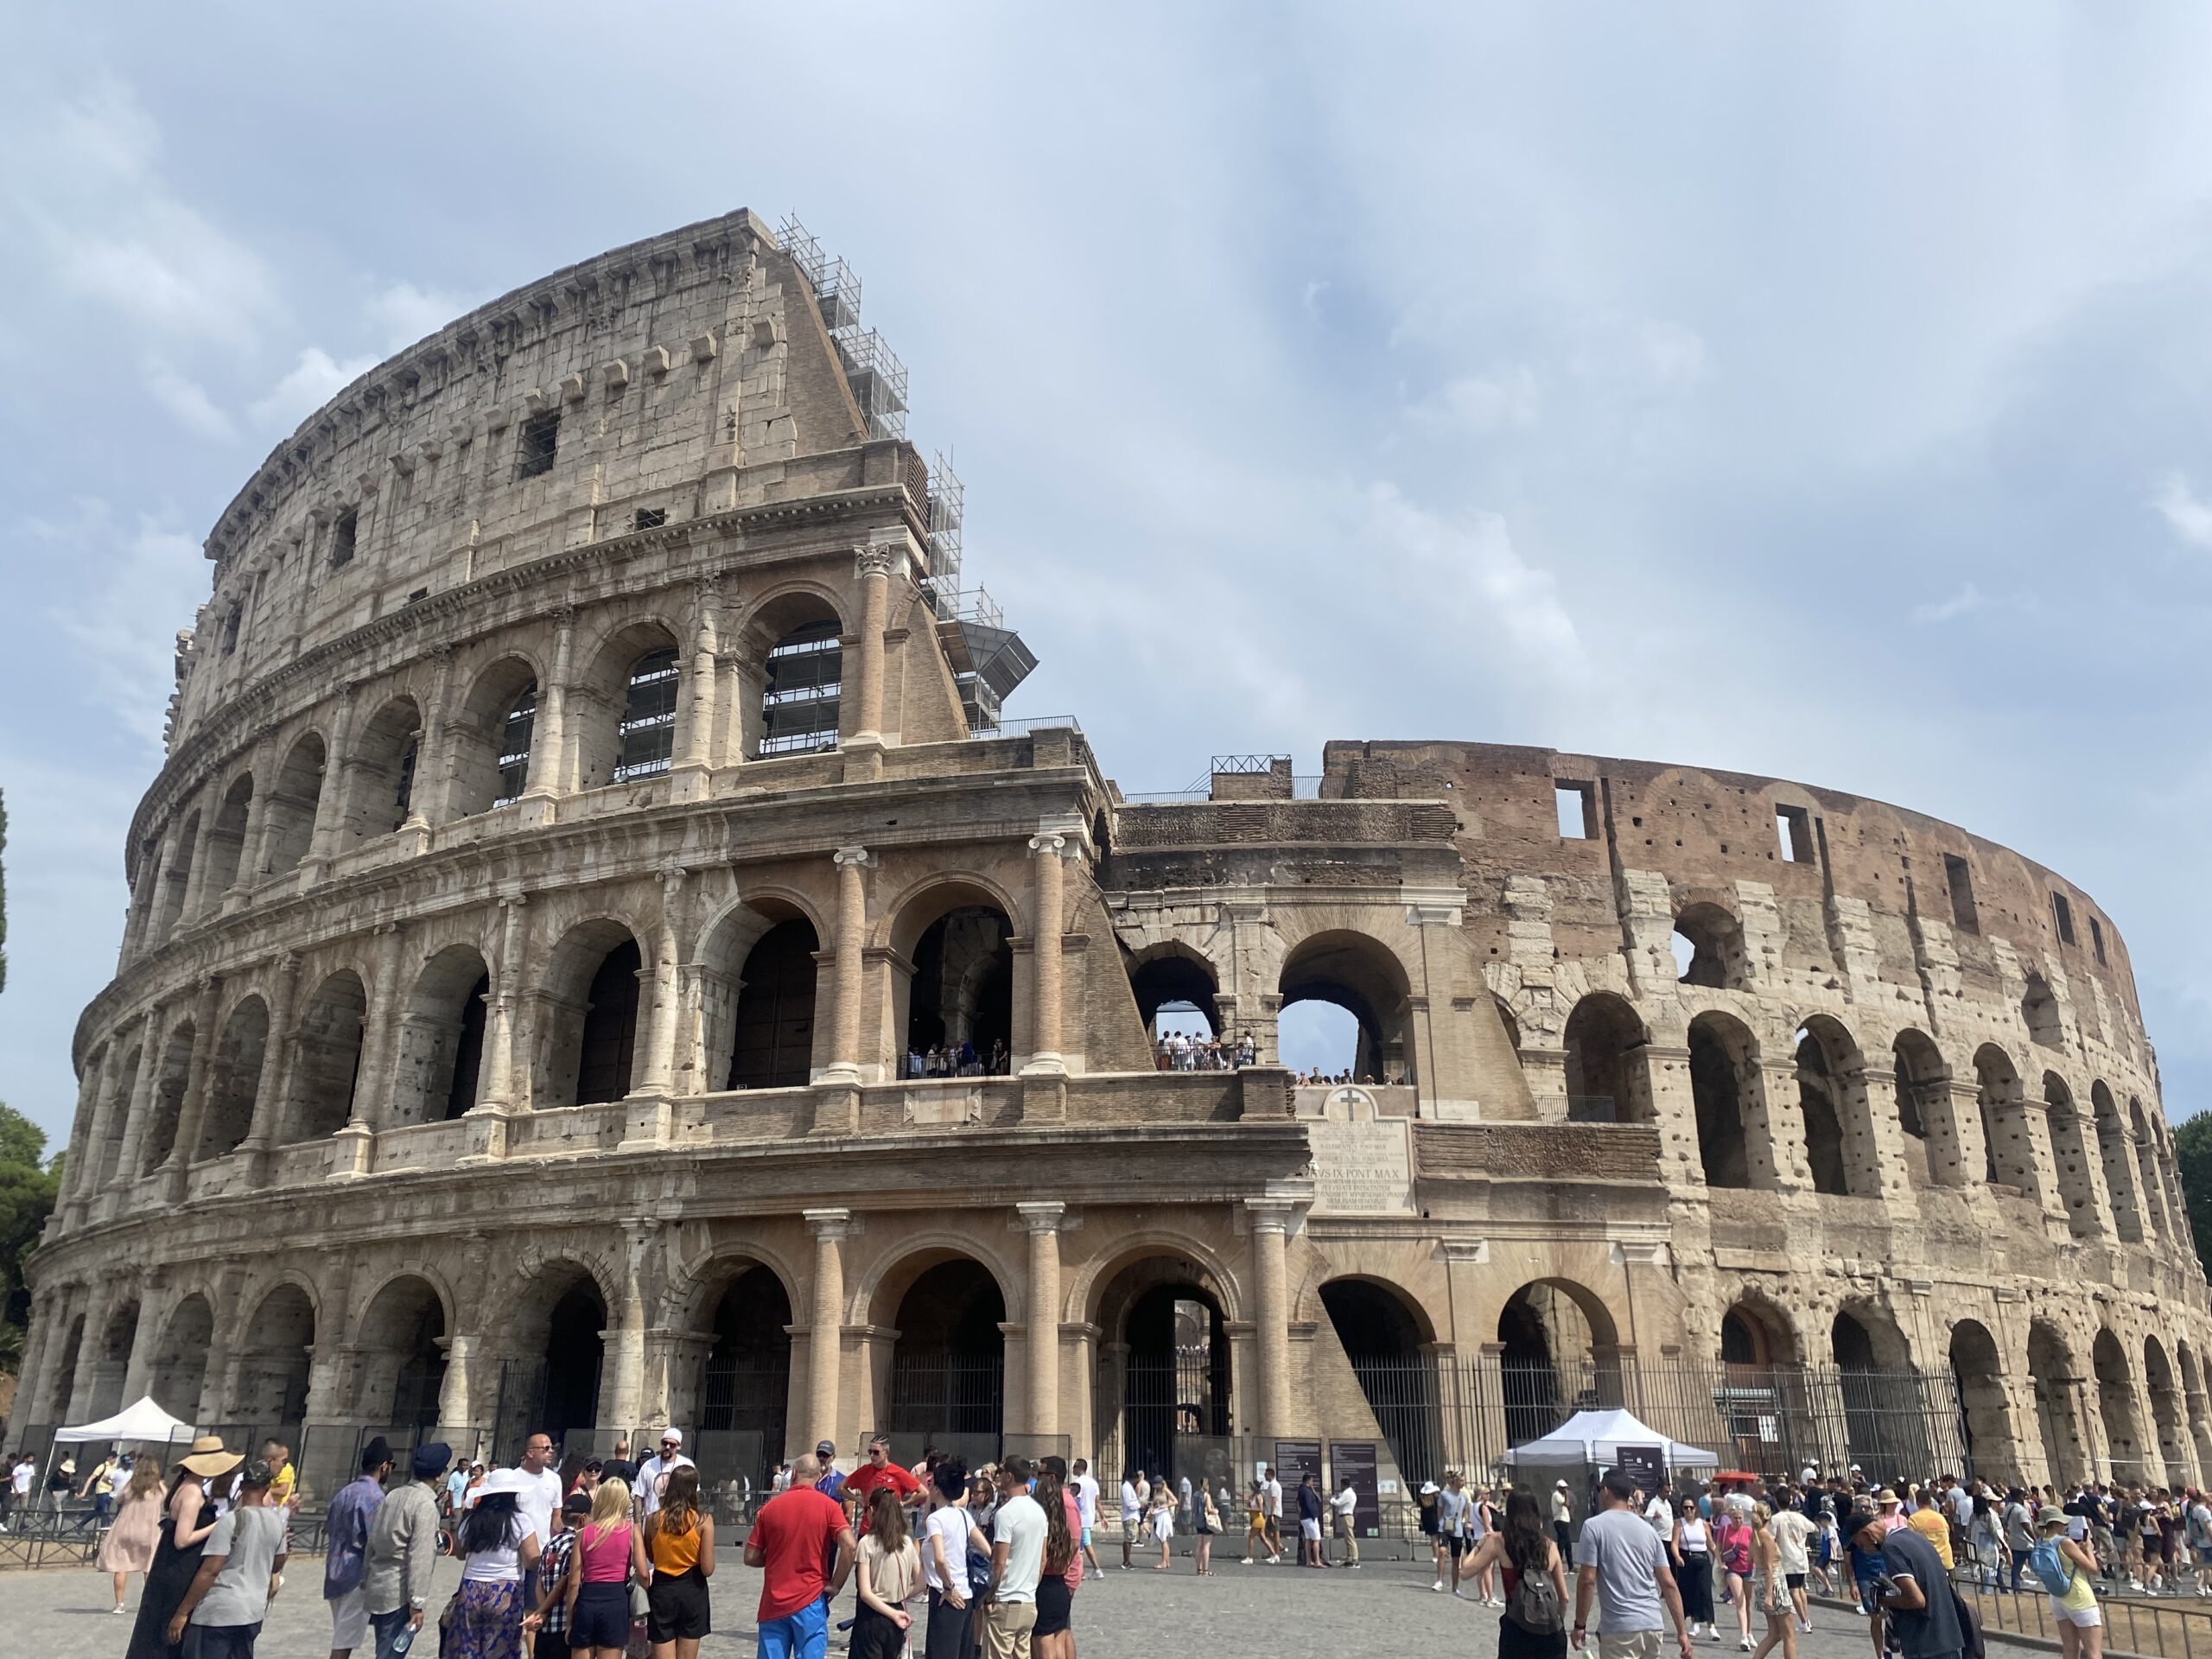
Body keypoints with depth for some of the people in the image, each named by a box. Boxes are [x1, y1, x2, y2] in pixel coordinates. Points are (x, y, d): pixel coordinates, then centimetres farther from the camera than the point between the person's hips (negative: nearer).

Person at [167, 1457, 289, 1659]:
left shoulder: (232, 1521, -13)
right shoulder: (276, 1521, 5)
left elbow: (209, 1571, -16)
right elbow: (277, 1564, 17)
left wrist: (182, 1612, -10)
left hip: (219, 1613, -6)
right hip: (254, 1611, 6)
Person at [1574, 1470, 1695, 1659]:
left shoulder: (1594, 1526, -5)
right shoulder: (1647, 1529, 12)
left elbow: (1587, 1580, -10)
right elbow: (1668, 1583, 8)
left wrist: (1580, 1624, -1)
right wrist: (1682, 1631, 10)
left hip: (1618, 1627, -6)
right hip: (1653, 1624, 6)